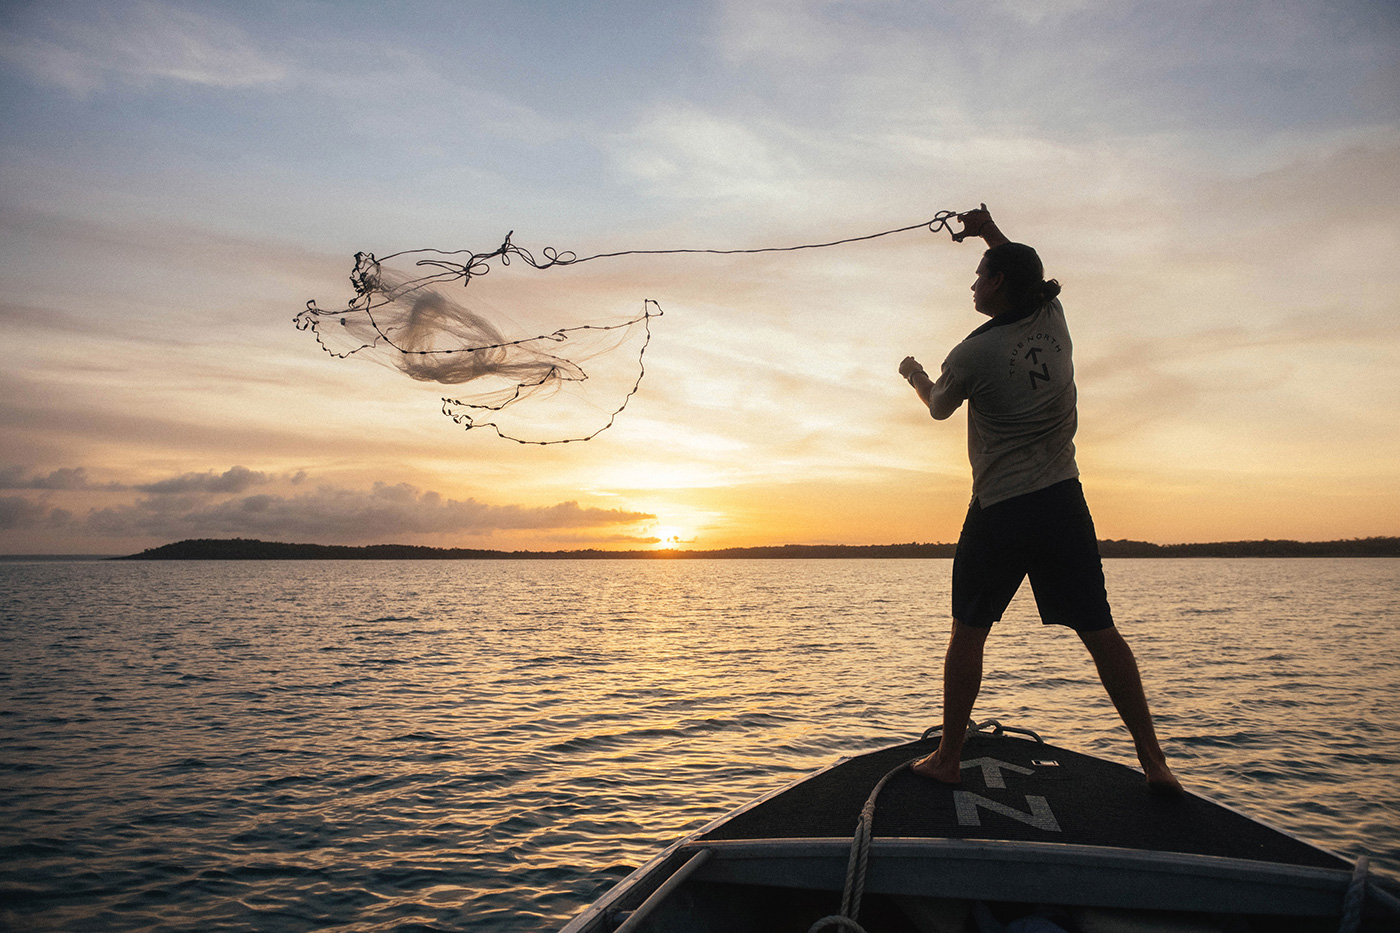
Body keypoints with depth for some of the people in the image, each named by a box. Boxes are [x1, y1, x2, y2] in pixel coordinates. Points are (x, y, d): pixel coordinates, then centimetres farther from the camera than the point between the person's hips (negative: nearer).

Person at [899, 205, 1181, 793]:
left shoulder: (972, 354, -10)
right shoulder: (1053, 320, 4)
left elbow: (938, 406, 11)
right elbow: (1030, 279, 29)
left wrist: (915, 375, 31)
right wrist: (991, 233, 35)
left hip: (999, 510, -4)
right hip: (1064, 501, 5)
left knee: (968, 633, 7)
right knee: (1100, 632, 7)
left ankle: (948, 758, 15)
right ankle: (1153, 760, 9)